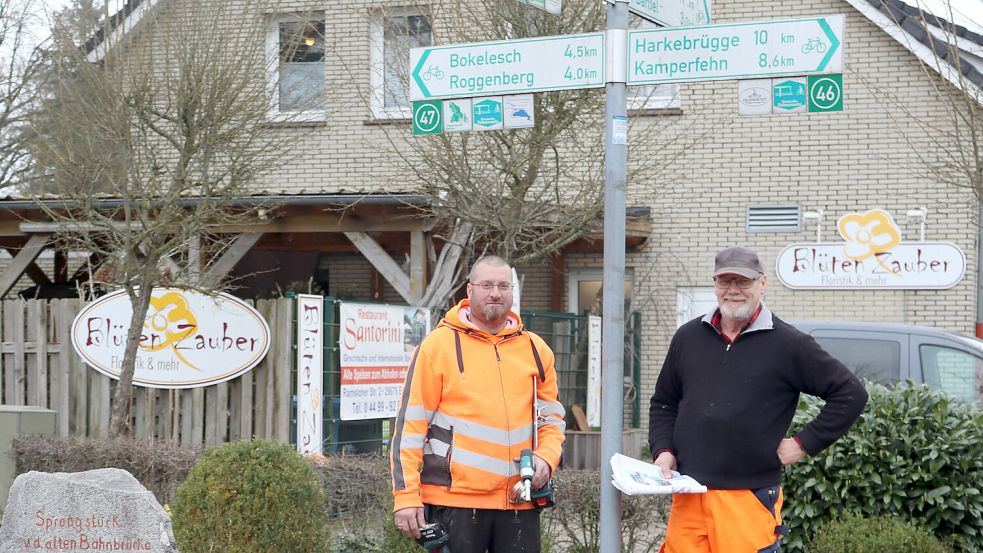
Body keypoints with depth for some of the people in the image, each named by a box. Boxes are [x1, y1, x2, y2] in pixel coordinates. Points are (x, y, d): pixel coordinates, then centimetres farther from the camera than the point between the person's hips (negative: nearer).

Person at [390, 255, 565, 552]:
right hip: (454, 500, -4)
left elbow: (551, 417, 20)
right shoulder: (439, 344, 0)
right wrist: (406, 496, -8)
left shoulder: (535, 349, 12)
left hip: (520, 501, 4)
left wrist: (546, 457, -2)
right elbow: (410, 423, -2)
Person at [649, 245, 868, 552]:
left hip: (750, 500, -4)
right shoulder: (688, 337, 13)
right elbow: (664, 403, 23)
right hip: (687, 498, 4)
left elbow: (851, 394, 2)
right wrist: (663, 451, 6)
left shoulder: (788, 344, 0)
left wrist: (803, 444, -1)